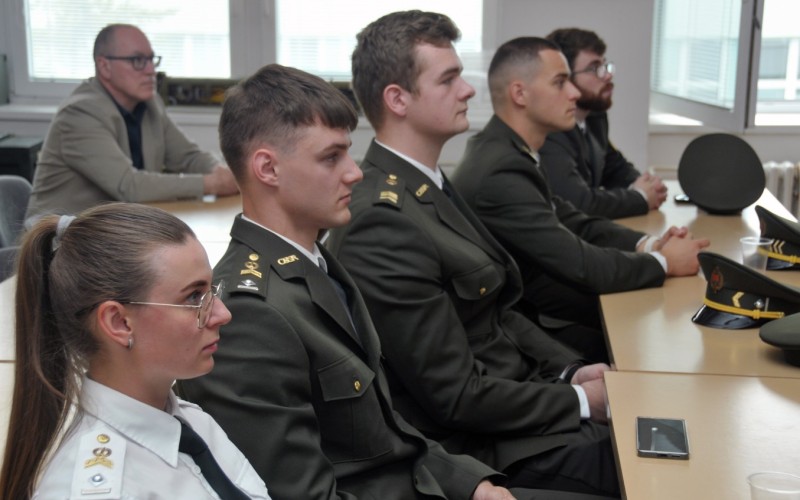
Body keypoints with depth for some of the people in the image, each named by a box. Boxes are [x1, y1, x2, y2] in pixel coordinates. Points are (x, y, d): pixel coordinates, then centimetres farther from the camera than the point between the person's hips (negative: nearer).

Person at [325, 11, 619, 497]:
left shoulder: (428, 184, 5)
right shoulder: (383, 220, -25)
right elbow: (458, 397, -22)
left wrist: (570, 369, 0)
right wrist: (580, 401, -11)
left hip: (516, 388, 8)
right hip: (483, 445, -8)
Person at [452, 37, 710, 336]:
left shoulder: (505, 150, 6)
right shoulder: (501, 172, -25)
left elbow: (571, 222, 9)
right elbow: (582, 266, -23)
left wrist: (648, 244, -5)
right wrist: (664, 262, -9)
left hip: (523, 310, 8)